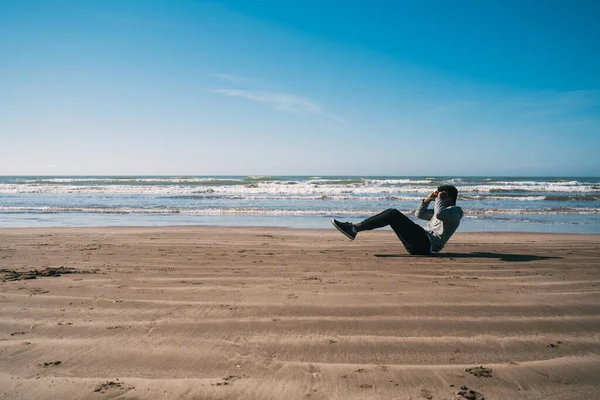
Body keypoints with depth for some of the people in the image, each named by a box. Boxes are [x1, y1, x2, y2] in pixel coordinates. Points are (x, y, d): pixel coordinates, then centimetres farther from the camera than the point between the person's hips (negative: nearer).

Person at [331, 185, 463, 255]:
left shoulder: (454, 212, 1)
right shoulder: (443, 210, 30)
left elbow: (439, 214, -23)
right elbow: (419, 214, 32)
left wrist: (439, 198, -6)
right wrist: (428, 199, 19)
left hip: (426, 245, -9)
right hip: (421, 244, 9)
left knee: (394, 214, -20)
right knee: (392, 213, 1)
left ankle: (355, 228, -25)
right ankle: (354, 228, -10)